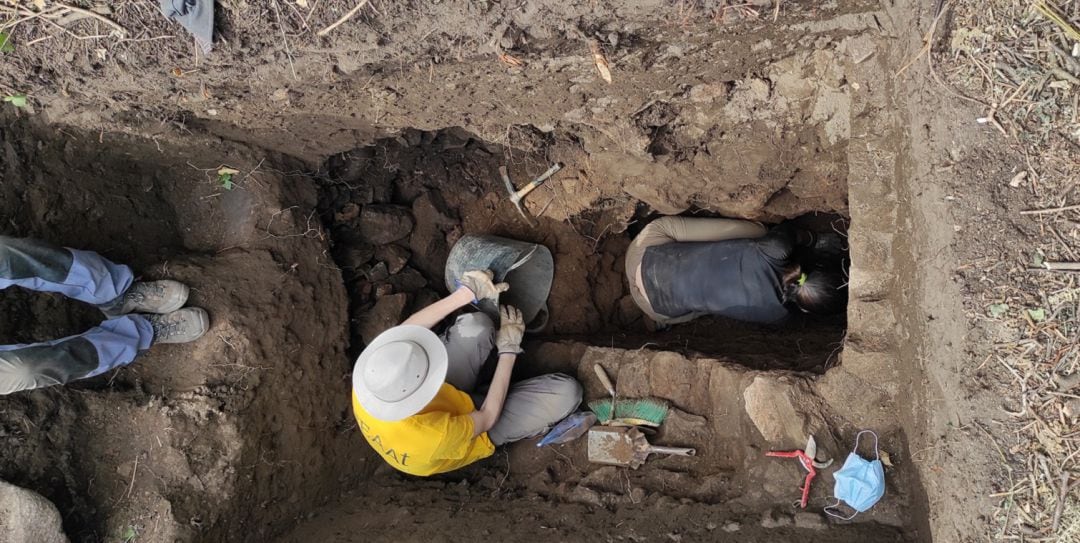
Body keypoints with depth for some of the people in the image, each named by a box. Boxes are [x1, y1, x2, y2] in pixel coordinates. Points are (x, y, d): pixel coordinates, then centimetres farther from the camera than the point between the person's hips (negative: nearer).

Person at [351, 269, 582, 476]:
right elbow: (487, 418, -25)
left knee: (476, 325, -12)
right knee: (567, 392, -13)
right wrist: (508, 350, -18)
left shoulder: (368, 381, -32)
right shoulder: (435, 437, -46)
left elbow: (403, 332, -14)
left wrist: (466, 293, -14)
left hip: (443, 400, 5)